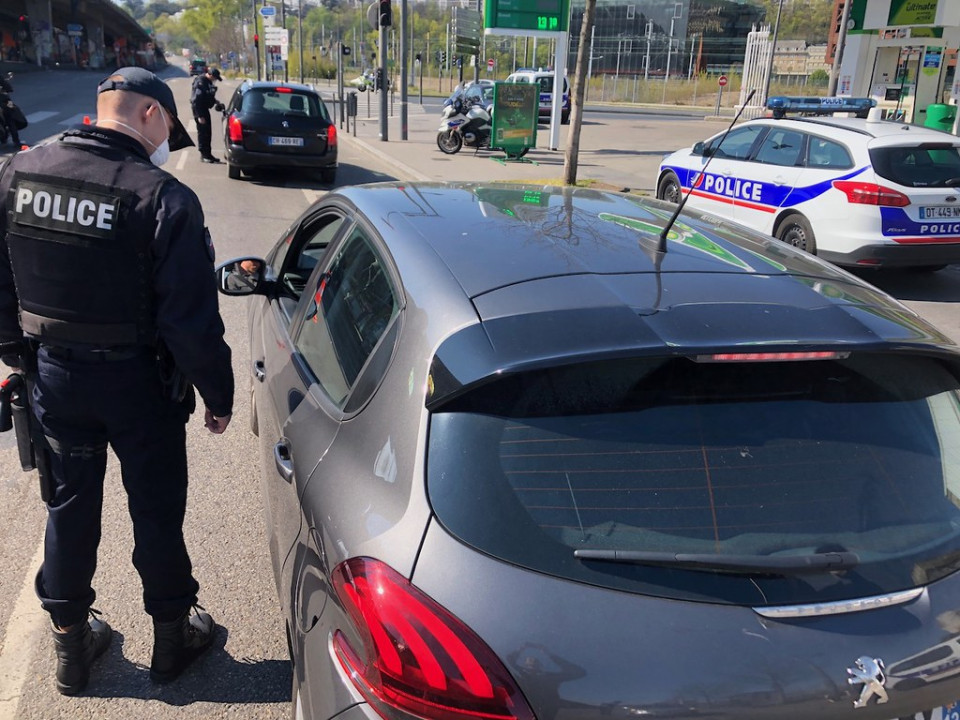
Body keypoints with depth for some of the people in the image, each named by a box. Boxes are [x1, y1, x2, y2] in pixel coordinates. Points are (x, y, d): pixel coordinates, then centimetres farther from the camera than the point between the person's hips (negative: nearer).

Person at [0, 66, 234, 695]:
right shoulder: (163, 199, -21)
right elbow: (191, 318, -20)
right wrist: (218, 394, -8)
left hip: (53, 374, 5)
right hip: (138, 382, -4)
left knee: (69, 504, 19)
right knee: (156, 509, 13)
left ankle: (71, 644, 36)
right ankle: (173, 635, 32)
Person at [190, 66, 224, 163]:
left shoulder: (208, 81, 7)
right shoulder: (200, 83, -22)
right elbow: (196, 100, -23)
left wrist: (216, 102, 8)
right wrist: (200, 116, -24)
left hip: (205, 109, 9)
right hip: (199, 110, -9)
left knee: (208, 132, 13)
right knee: (202, 132, -4)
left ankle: (208, 154, 22)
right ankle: (203, 155, 3)